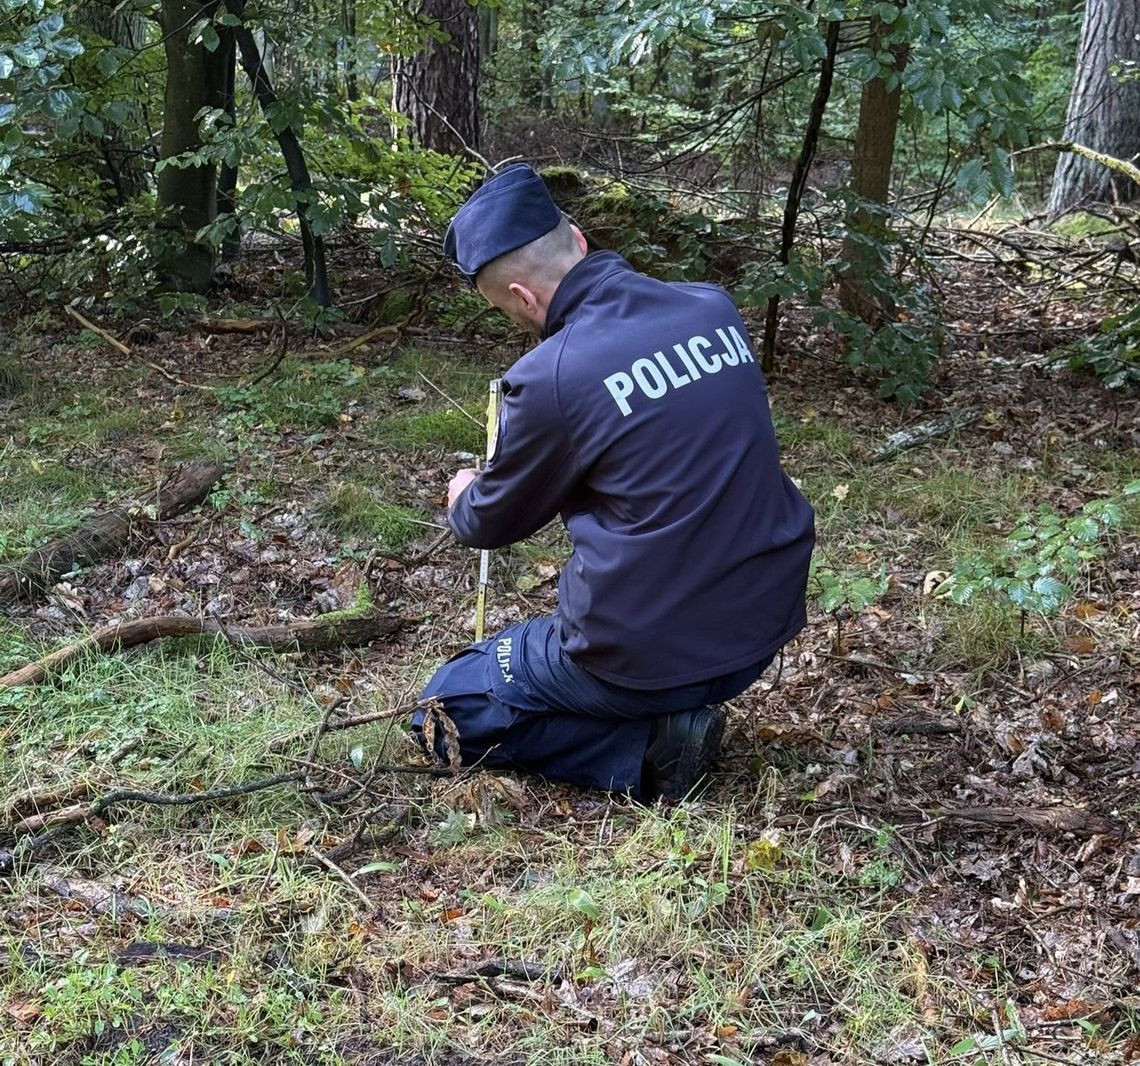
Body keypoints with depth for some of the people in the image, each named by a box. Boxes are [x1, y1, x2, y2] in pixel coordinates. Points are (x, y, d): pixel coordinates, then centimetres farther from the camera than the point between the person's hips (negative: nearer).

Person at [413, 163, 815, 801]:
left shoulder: (551, 377, -18)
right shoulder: (717, 308, 0)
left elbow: (494, 523, 1)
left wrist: (463, 500, 26)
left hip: (648, 654, -6)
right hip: (766, 629, 6)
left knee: (448, 708, 17)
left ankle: (646, 751, -2)